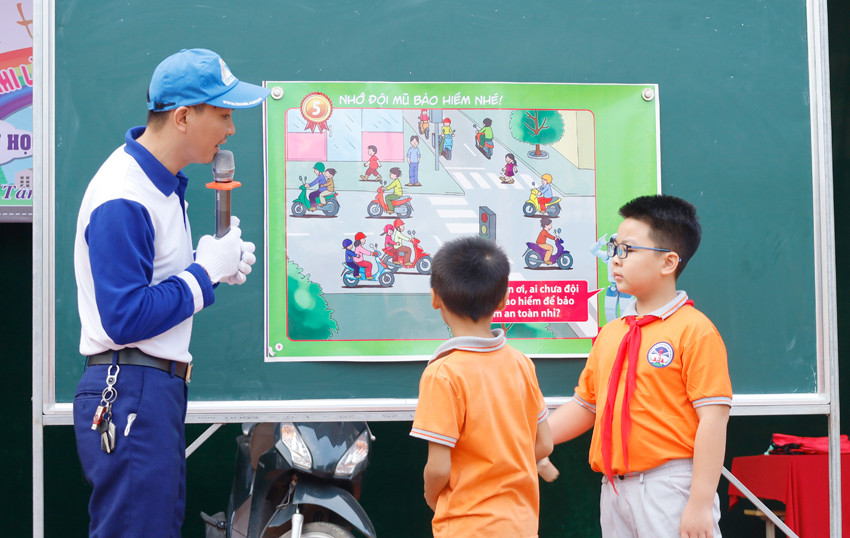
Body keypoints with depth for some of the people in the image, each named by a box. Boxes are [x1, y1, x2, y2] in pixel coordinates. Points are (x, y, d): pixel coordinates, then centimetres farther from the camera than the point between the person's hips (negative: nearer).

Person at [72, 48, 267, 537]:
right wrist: (206, 271, -15)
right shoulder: (122, 200, -20)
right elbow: (125, 318, -23)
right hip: (127, 393, -10)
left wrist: (217, 265, 5)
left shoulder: (165, 181, 12)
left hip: (160, 387, 10)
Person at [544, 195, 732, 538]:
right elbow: (585, 405, 20)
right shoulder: (610, 333, 14)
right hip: (615, 489, 7)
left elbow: (713, 418, -14)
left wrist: (701, 504, -18)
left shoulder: (693, 330, -9)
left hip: (669, 489, -7)